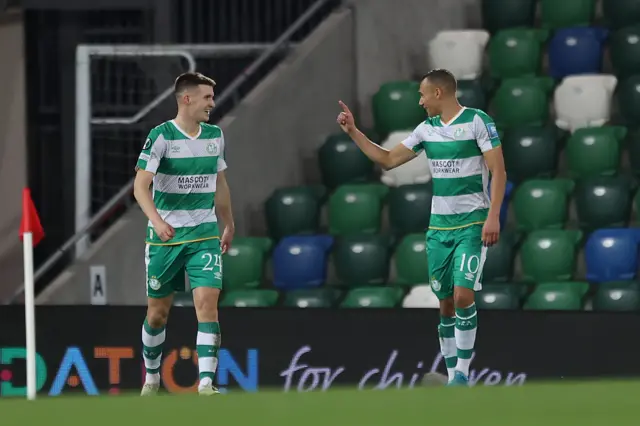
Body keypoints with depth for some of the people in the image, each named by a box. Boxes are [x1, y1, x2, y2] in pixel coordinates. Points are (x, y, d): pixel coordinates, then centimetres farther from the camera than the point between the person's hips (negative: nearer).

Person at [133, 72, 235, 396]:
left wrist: (229, 225, 23)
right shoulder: (161, 136, -11)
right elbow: (140, 186, -17)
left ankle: (206, 384, -20)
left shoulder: (214, 136, 6)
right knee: (158, 313, 7)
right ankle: (152, 377, 30)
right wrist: (156, 220, -32)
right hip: (165, 235, -3)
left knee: (207, 301, -15)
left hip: (204, 235, 3)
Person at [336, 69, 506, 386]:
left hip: (472, 225, -6)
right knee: (446, 304, 5)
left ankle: (462, 372, -10)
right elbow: (388, 160, 18)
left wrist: (493, 216, -20)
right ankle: (453, 376, 10)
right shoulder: (427, 129, 10)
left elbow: (498, 172, -11)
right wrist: (353, 132, 14)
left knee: (463, 295, -18)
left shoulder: (478, 121, -9)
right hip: (439, 226, 6)